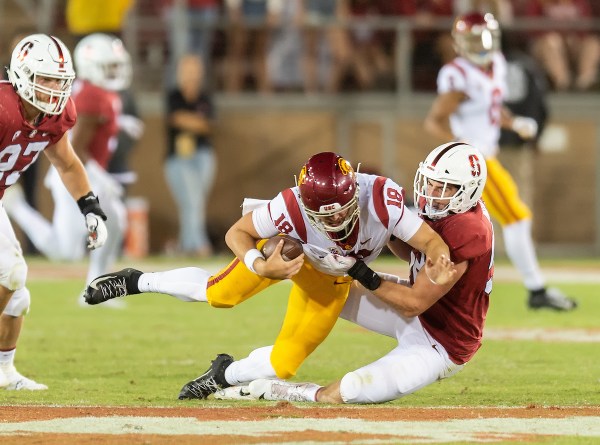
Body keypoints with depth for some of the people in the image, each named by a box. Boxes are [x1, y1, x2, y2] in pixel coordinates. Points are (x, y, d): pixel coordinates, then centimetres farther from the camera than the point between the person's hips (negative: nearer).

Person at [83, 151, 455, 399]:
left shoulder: (382, 198, -44)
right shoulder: (291, 209, -43)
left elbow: (431, 241, -36)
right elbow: (237, 232, -25)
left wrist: (439, 260, -59)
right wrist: (261, 267, -43)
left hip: (332, 276, 2)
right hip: (287, 247, -2)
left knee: (285, 363, 1)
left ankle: (225, 375, 31)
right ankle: (135, 282, 28)